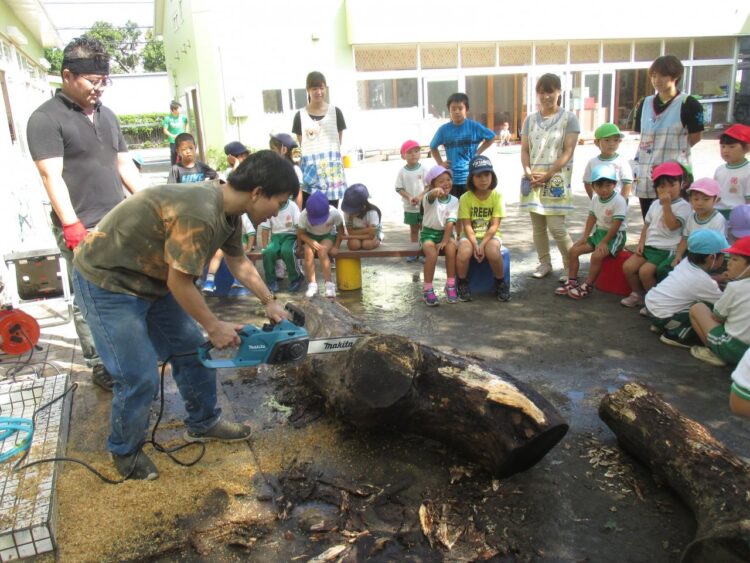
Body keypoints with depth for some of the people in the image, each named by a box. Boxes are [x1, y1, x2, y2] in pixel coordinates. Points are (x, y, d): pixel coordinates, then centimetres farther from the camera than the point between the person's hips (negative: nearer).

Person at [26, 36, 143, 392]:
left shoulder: (107, 115, 15)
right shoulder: (46, 118, -6)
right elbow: (52, 176, -13)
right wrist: (73, 227, -21)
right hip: (83, 230, -6)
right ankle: (100, 367, 12)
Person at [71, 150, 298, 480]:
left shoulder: (228, 209, -2)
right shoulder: (199, 215, -33)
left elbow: (238, 262, 15)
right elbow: (179, 284, -24)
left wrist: (269, 303, 17)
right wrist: (214, 328, -12)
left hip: (152, 278, 9)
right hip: (106, 282, -9)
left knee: (192, 349, 13)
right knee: (140, 379, -6)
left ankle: (203, 423, 32)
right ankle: (125, 451, 21)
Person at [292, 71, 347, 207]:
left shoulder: (335, 112, 4)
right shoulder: (300, 116, 3)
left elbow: (338, 141, 7)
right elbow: (302, 144, 4)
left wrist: (327, 154, 1)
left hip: (332, 168, 1)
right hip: (310, 169, 0)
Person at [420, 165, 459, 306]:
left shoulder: (453, 200, -4)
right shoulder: (429, 198, -13)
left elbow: (450, 222, -9)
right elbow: (431, 196, -40)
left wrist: (445, 240, -19)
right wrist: (436, 191, -65)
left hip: (445, 232, 2)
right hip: (428, 232, -2)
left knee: (451, 249, -29)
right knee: (432, 254, -31)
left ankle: (450, 285, -13)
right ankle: (428, 289, -17)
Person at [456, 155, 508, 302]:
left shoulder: (497, 196, -7)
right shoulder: (465, 198, -8)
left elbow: (495, 225, -11)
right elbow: (467, 226, -10)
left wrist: (483, 244, -24)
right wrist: (475, 244, -25)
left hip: (490, 235, 0)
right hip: (470, 235, 0)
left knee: (493, 252, -34)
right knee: (463, 253, -33)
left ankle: (501, 283, -6)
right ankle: (462, 284, -4)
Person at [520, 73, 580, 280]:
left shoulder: (568, 118, 0)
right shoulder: (530, 119, 11)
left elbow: (568, 151, -6)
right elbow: (524, 150, 8)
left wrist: (548, 174, -15)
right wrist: (528, 172, -9)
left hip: (556, 180, -4)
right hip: (533, 180, 4)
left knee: (556, 227, -8)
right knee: (538, 226, 8)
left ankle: (571, 266, 7)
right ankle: (544, 263, 21)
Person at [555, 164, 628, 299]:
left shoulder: (619, 201, -20)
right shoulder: (595, 199, 2)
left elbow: (616, 225, -22)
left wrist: (604, 242, -23)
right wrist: (585, 236, 0)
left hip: (615, 235, -8)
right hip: (599, 232, 8)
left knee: (597, 255, -30)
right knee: (574, 250, -2)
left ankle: (587, 286, -15)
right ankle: (571, 282, 4)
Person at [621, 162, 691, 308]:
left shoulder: (683, 206, -7)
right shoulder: (655, 204, 15)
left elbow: (673, 226, -22)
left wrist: (666, 205, -21)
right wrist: (641, 243, 5)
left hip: (667, 250, -7)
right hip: (649, 247, 7)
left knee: (645, 271, -25)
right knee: (628, 266, -11)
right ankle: (637, 294, 10)